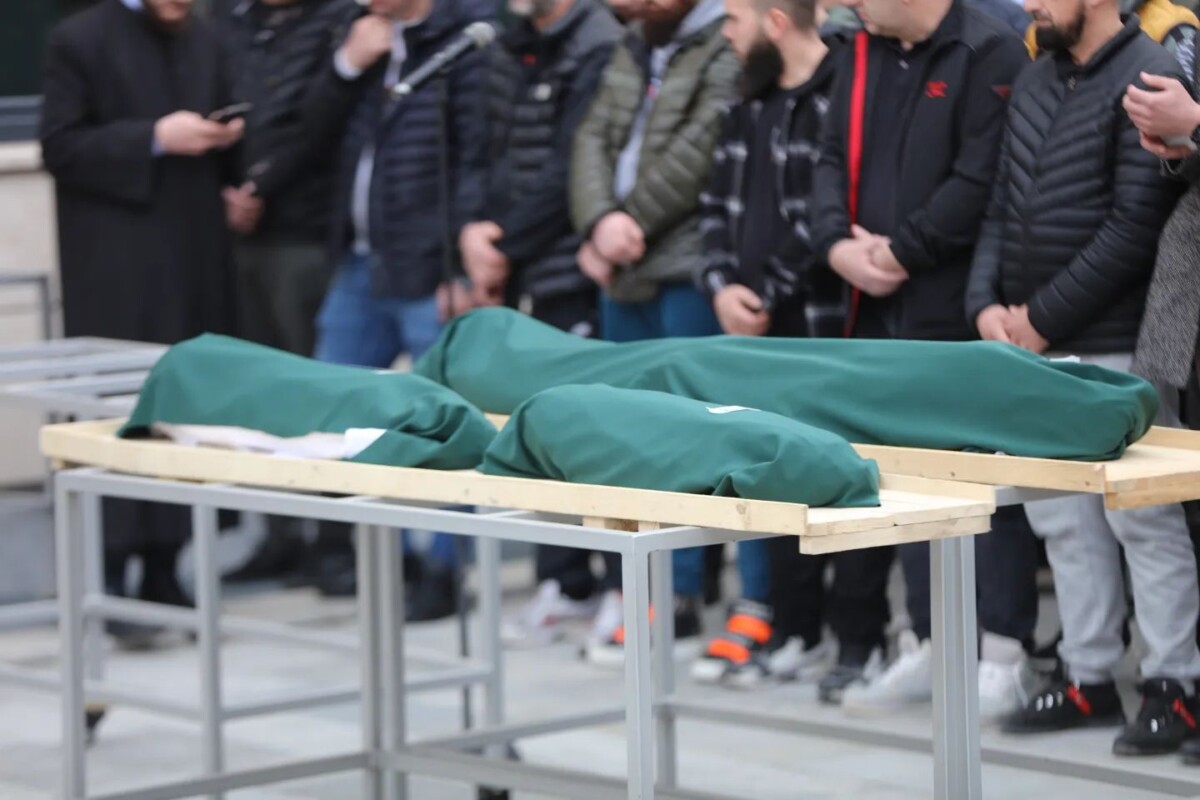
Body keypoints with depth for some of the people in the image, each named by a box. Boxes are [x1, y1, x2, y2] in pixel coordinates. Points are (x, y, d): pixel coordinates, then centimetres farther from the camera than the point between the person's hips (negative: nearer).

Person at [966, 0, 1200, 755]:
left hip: (1115, 346, -7)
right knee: (1063, 518, 10)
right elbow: (1004, 206, 17)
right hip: (1036, 349, 7)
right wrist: (987, 302, 1)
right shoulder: (1036, 83, 14)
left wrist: (1044, 315, -13)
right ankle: (1090, 677, 18)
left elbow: (1135, 228, -15)